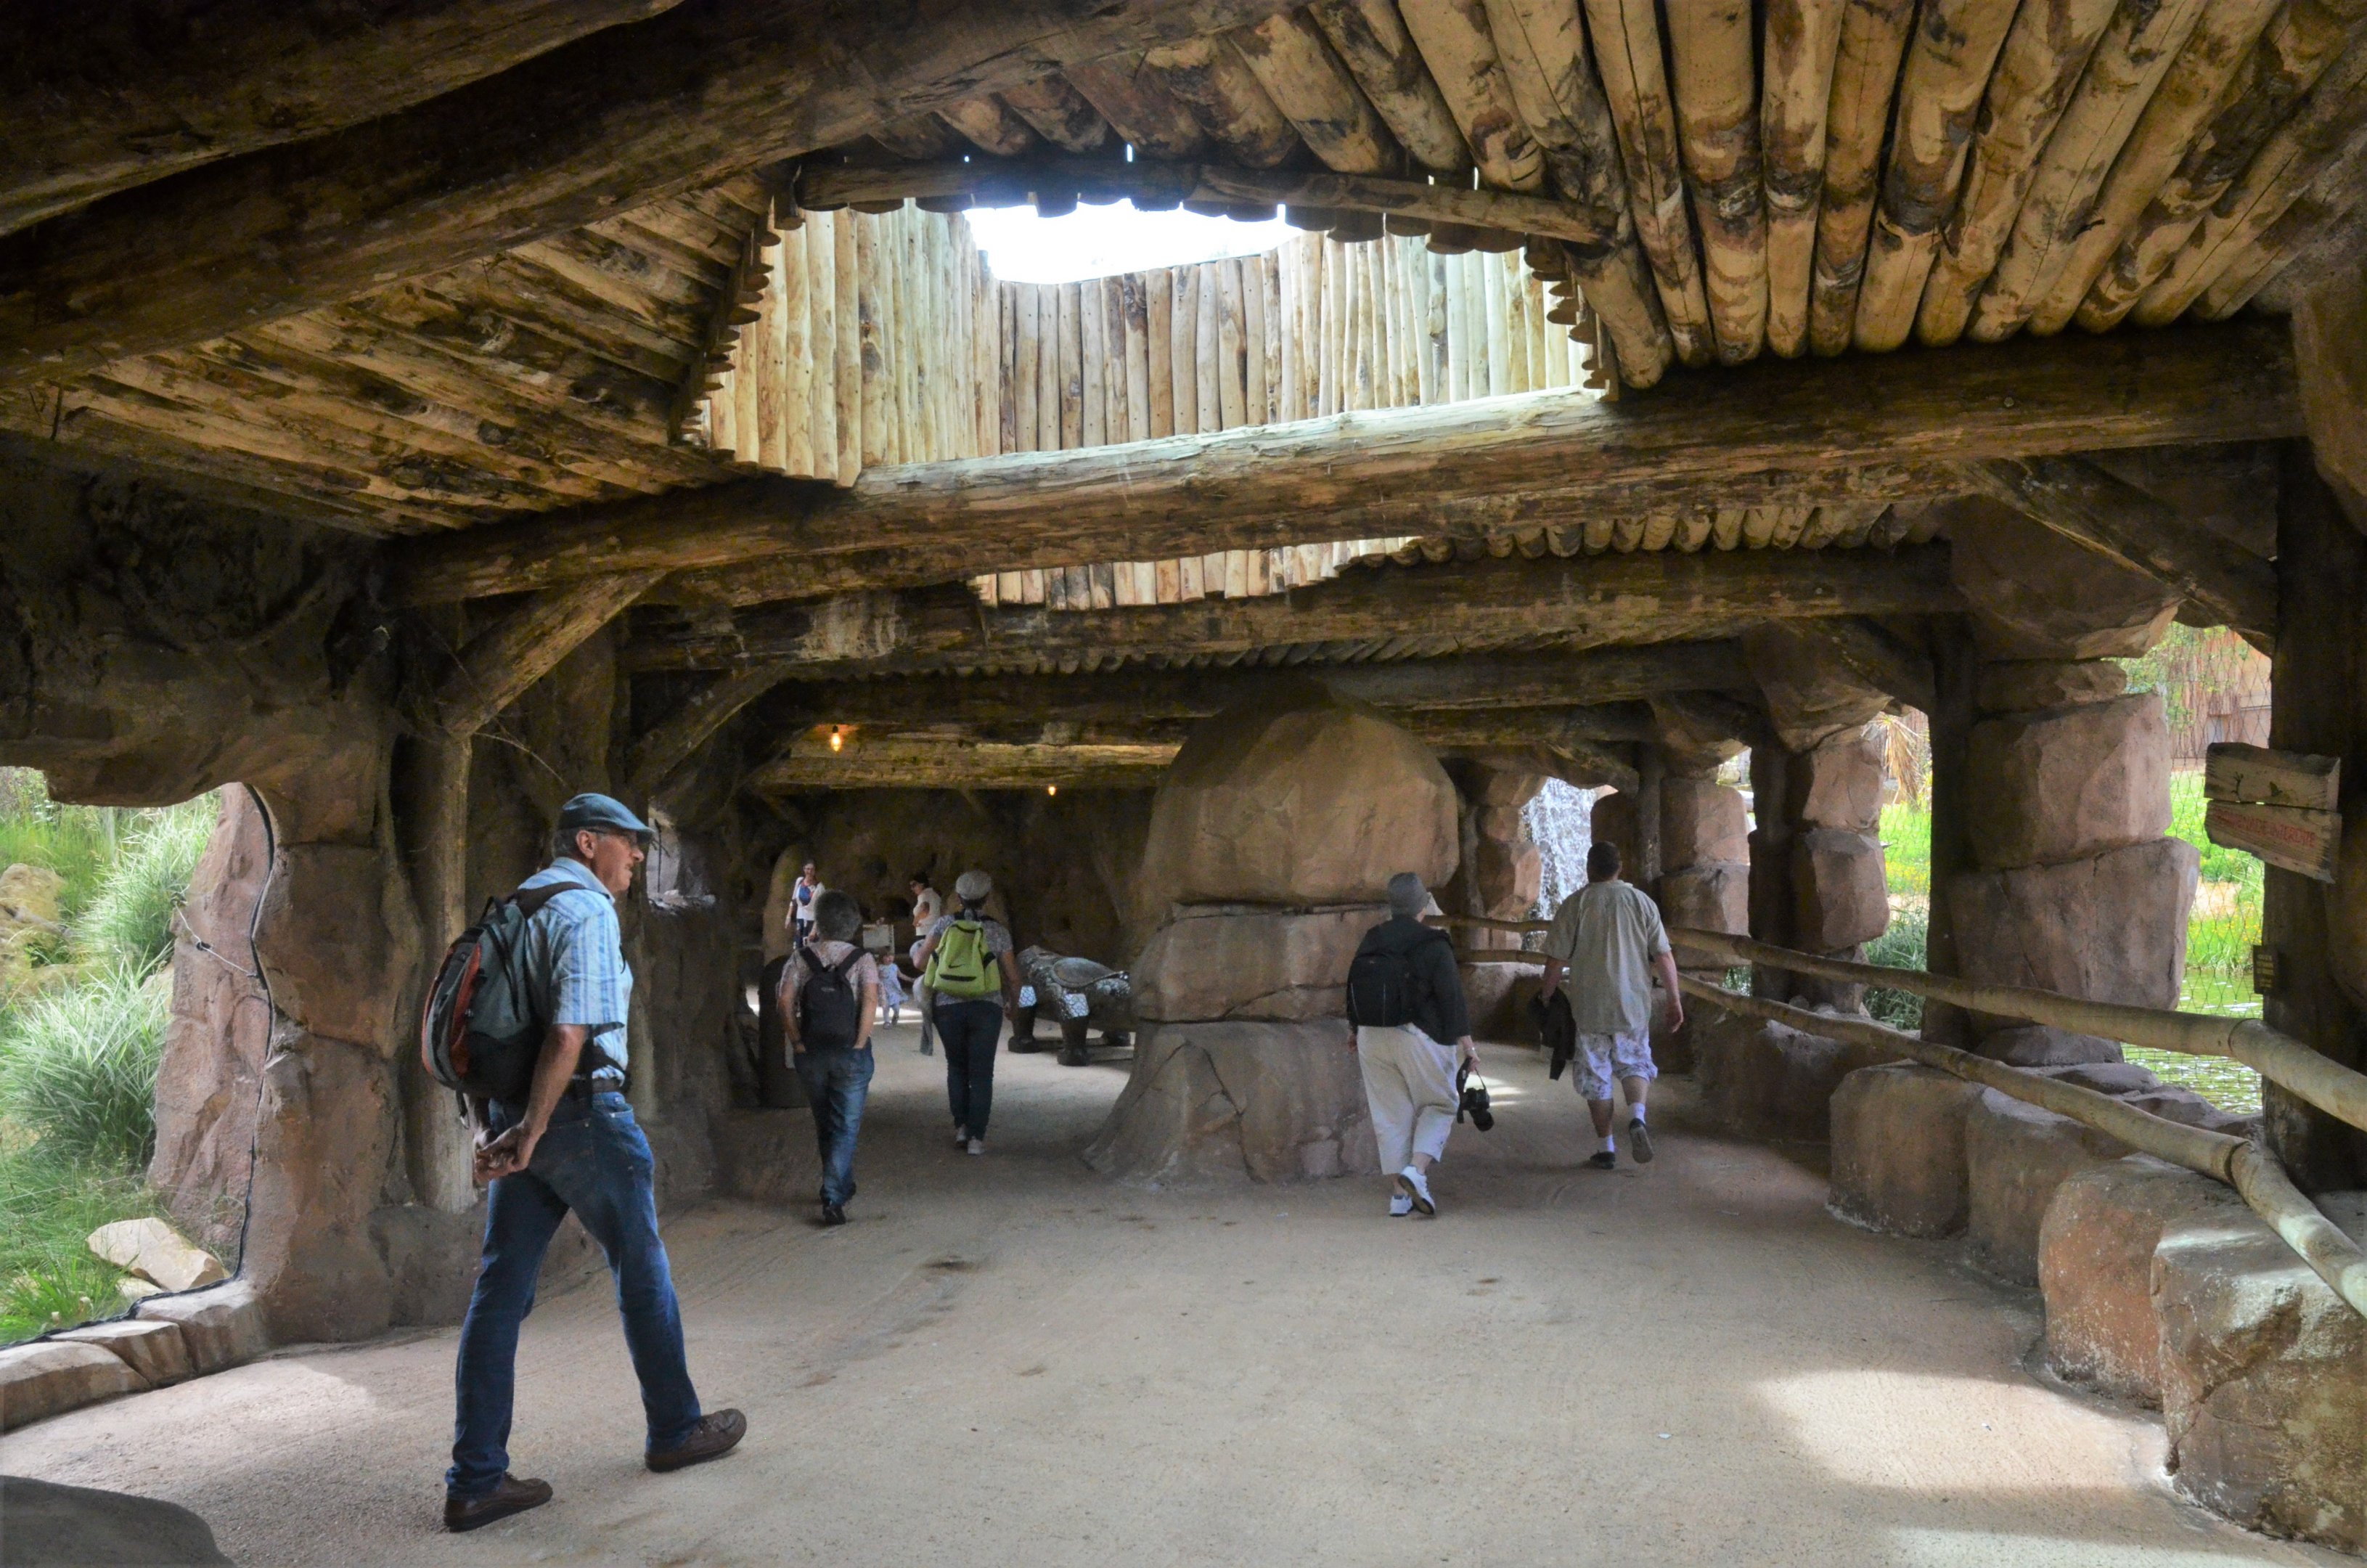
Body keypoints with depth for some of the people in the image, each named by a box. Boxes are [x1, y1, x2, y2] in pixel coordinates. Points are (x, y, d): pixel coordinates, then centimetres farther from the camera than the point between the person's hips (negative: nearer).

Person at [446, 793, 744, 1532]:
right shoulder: (586, 909, -13)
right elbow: (569, 1035, -23)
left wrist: (495, 1125, 15)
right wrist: (528, 1135, -18)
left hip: (518, 1111, 8)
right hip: (584, 1112, -8)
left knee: (501, 1290, 7)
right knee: (642, 1273, 9)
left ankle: (475, 1479, 10)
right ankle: (675, 1429, 24)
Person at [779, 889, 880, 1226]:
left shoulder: (801, 957, 3)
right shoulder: (862, 960, -2)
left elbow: (785, 1001, -8)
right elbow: (870, 1001, -16)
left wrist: (797, 1042, -3)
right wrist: (859, 1044, -11)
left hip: (810, 1055, 2)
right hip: (851, 1054, -2)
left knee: (825, 1124, 20)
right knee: (846, 1127, 3)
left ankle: (842, 1185, 34)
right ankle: (834, 1198, -8)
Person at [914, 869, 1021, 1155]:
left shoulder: (944, 924, 0)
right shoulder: (998, 931, -2)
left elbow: (921, 962, 0)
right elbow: (1013, 977, 2)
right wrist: (1013, 1004, 20)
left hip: (947, 1008, 1)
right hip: (985, 1010, -1)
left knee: (956, 1066, 20)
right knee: (981, 1073, 6)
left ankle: (961, 1126, 18)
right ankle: (976, 1137, 2)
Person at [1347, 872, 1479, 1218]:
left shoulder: (1369, 943, 7)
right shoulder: (1433, 944, -10)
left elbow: (1353, 992, 14)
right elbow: (1452, 996, -12)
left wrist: (1356, 1034, 26)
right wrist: (1466, 1043, -8)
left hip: (1371, 1038, 5)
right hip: (1417, 1037, -5)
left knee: (1390, 1114, 10)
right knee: (1440, 1104, 12)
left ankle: (1399, 1193, 12)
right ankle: (1417, 1170, -7)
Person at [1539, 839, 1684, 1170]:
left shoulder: (1575, 904, -5)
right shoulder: (1642, 901, 0)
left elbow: (1556, 960, -5)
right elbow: (1664, 957, -1)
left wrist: (1548, 997, 8)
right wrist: (1674, 1000, 7)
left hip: (1589, 1007, -1)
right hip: (1634, 1005, 2)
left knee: (1596, 1076, 9)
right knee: (1635, 1064, 19)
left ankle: (1605, 1148, 12)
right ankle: (1637, 1117, -7)